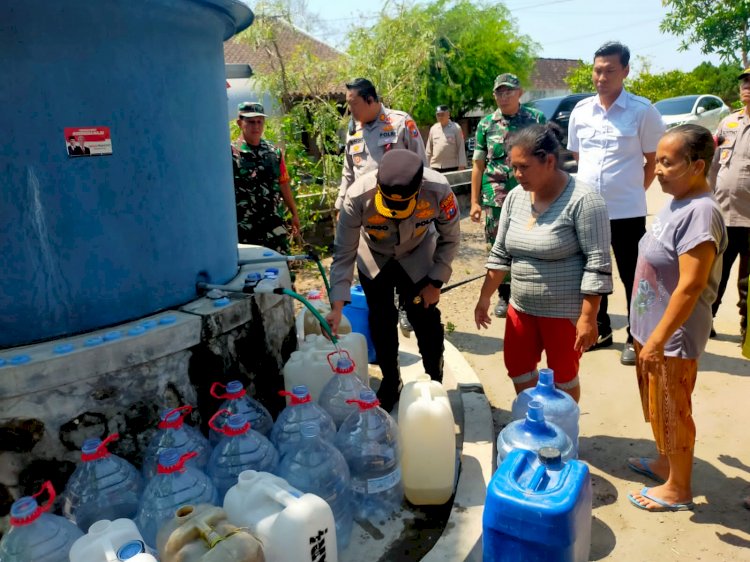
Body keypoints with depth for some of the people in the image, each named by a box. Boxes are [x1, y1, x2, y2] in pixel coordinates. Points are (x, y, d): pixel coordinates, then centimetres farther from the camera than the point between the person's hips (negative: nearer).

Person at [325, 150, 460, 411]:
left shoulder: (439, 190, -35)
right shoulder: (357, 196, -37)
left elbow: (450, 238, -15)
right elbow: (344, 253, -26)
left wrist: (435, 282, -13)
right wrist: (337, 306, -32)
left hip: (418, 259, 0)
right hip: (374, 260, 1)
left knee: (426, 320, 1)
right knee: (381, 323, 7)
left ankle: (435, 382, 25)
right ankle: (390, 382, 30)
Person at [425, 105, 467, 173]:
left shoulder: (456, 128, -1)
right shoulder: (433, 128, 10)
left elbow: (461, 148, -4)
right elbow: (428, 149, 12)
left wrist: (461, 165, -10)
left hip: (452, 167, -3)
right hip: (435, 167, 3)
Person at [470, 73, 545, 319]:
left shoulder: (537, 119, 3)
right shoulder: (486, 124, 6)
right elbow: (478, 165, 7)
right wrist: (475, 201, 3)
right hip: (496, 198, 1)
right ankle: (504, 296, 23)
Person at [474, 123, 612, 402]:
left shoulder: (583, 200, -18)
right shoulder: (515, 197, 2)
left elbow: (597, 264, -18)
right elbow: (500, 253, 9)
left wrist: (588, 318, -20)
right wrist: (485, 297, 8)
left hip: (565, 311, -6)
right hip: (521, 306, 7)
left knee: (562, 376, 11)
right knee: (517, 368, 16)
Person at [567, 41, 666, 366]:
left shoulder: (642, 110, -7)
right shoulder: (581, 110, 4)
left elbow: (655, 159, 0)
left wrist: (633, 191, 2)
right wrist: (593, 183, 11)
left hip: (627, 211, -4)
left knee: (632, 277, 6)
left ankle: (635, 338, 21)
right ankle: (600, 329, 32)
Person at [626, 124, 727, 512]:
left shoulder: (700, 212, -23)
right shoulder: (676, 203, 6)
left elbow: (690, 286, -26)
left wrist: (658, 339, -23)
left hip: (673, 335, -9)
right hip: (651, 328, 9)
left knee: (672, 410, 7)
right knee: (657, 406, 23)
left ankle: (678, 489, 26)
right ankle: (664, 463, 43)